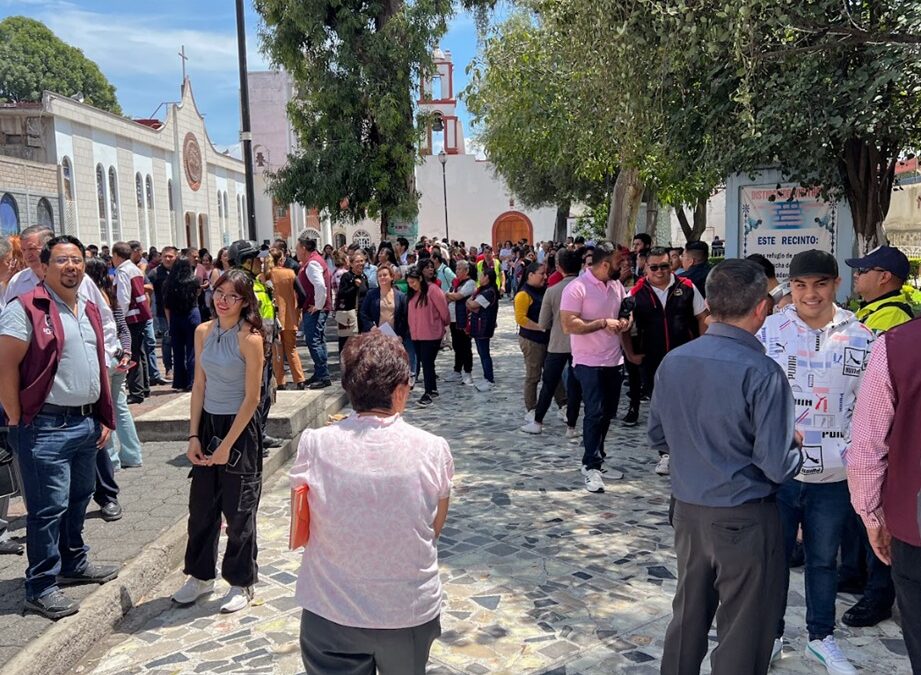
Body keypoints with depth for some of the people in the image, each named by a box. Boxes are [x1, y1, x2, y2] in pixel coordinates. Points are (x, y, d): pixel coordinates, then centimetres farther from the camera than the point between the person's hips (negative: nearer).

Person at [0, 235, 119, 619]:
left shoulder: (90, 311, 13)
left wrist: (104, 418, 14)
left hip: (86, 422, 8)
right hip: (46, 425, -8)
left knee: (78, 499, 19)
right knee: (49, 508, -2)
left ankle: (74, 565, 35)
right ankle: (41, 589, 10)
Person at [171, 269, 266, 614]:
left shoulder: (250, 339, -15)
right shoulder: (203, 332, 3)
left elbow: (251, 398, -14)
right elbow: (199, 386, 6)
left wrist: (227, 445, -13)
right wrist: (194, 436, 0)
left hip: (239, 429, -6)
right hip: (207, 424, 6)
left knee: (238, 510, 5)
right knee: (201, 505, 14)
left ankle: (241, 583, 22)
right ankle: (200, 575, 32)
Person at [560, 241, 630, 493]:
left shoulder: (617, 285, 6)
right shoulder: (577, 288, -15)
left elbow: (626, 310, 22)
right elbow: (568, 325, -21)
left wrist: (625, 322, -2)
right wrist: (603, 323, -20)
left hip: (615, 361, 7)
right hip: (589, 362, -7)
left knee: (608, 413, 14)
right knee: (595, 413, -6)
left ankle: (597, 459, 28)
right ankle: (591, 466, 4)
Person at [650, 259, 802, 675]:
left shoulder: (673, 361, -3)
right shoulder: (762, 373, -21)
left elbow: (657, 439, 7)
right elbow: (778, 468, -19)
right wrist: (795, 446, 1)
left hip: (687, 511, 6)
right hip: (743, 519, -6)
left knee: (688, 617, 22)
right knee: (743, 633, 11)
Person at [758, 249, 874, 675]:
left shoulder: (860, 337, -3)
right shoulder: (768, 330, -7)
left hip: (834, 474, 1)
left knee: (823, 559, 18)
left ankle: (821, 637, 37)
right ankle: (771, 633, 33)